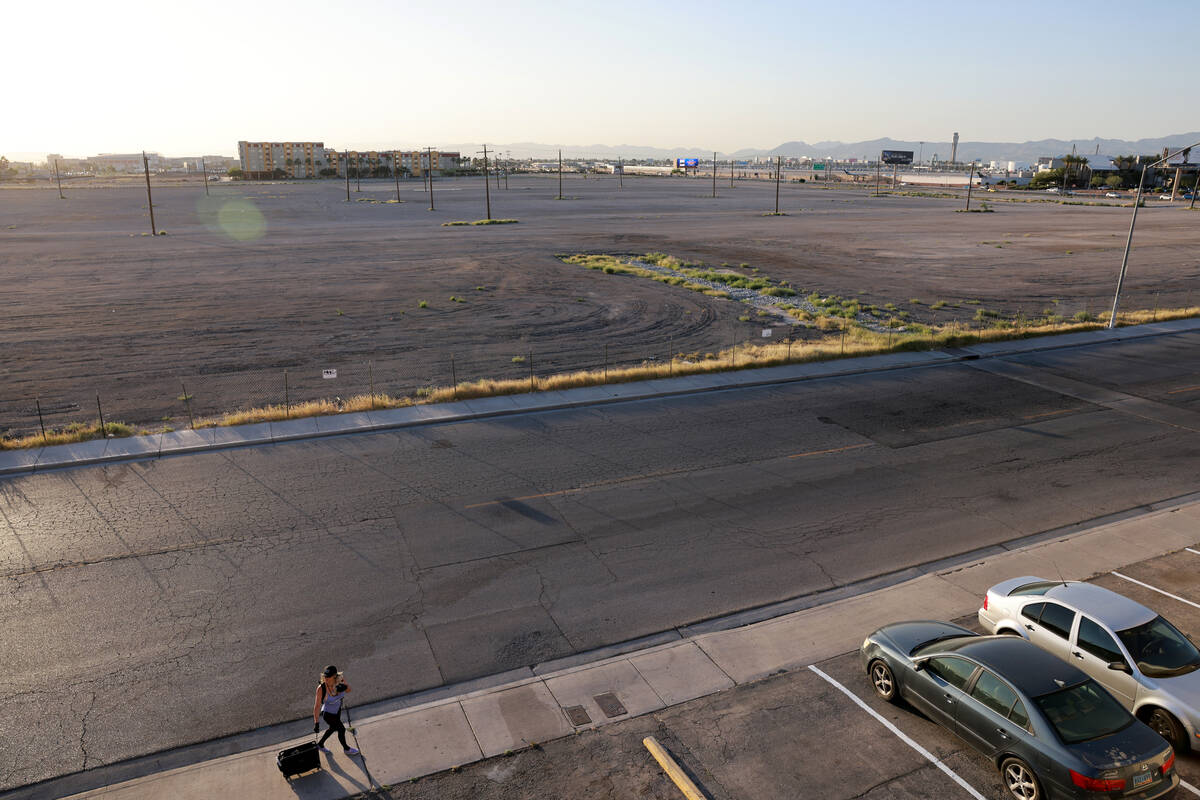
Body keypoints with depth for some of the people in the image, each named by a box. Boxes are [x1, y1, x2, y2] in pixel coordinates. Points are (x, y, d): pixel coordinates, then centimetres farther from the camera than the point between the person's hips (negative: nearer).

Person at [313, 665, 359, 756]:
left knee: (333, 728, 28)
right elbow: (317, 706, -26)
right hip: (328, 714, -5)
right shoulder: (321, 688, -35)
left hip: (337, 709, 5)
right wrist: (316, 723, -21)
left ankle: (320, 744, 57)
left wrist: (344, 687, -29)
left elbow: (349, 689, -6)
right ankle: (346, 749, 46)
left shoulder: (340, 680, -23)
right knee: (341, 729, 15)